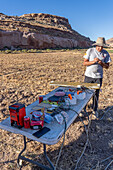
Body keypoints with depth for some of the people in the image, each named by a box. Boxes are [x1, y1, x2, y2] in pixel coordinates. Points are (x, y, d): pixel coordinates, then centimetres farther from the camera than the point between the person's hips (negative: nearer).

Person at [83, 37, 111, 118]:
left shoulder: (106, 53, 1)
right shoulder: (90, 51, -5)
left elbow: (107, 66, 3)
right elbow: (84, 63, -6)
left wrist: (102, 63, -18)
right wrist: (93, 61, -22)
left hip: (98, 76, 1)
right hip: (89, 75, -1)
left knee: (96, 94, 10)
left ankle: (95, 110, 28)